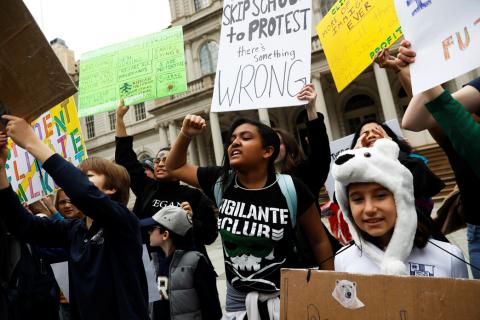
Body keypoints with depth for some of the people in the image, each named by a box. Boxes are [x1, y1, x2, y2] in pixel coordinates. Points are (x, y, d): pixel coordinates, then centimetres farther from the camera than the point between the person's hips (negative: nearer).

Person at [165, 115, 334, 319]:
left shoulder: (291, 190, -16)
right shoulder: (220, 182, -5)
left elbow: (320, 241, -4)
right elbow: (174, 167, 10)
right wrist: (185, 134, -6)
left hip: (284, 294, -3)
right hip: (237, 296, 4)